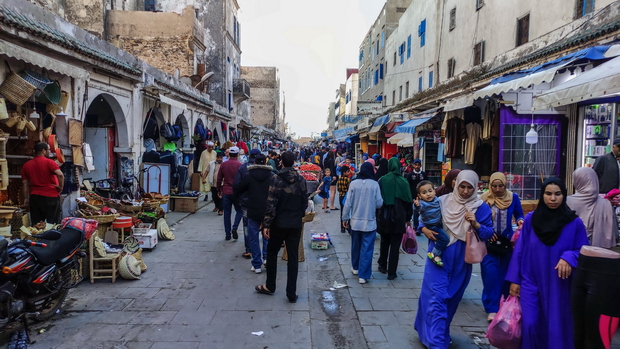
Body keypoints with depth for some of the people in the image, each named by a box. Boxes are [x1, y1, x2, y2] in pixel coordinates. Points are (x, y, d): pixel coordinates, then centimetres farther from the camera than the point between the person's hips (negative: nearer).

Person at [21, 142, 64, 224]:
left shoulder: (26, 165, 10)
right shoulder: (49, 162, -7)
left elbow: (25, 184, 10)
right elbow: (60, 175, -23)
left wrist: (26, 199, 13)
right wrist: (61, 187, -9)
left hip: (35, 197, 5)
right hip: (51, 196, -5)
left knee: (36, 224, 9)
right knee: (53, 224, 1)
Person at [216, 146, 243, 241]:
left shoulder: (223, 165, 2)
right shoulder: (240, 165, -8)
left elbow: (219, 179, 6)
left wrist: (219, 190, 18)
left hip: (226, 193, 3)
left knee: (227, 213, 8)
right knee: (239, 211, 13)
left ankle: (227, 234, 11)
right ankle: (234, 228, -6)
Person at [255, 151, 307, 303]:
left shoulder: (276, 179, -12)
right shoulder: (301, 180, 0)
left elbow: (271, 204, -15)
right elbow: (305, 202, 6)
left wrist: (266, 224, -10)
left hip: (279, 223, -3)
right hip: (296, 224, 3)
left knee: (272, 253, 16)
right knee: (293, 256, 7)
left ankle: (270, 286, 27)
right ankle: (291, 293, 9)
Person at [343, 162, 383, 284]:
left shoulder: (353, 183, -6)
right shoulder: (375, 184, -10)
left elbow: (348, 203, -4)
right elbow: (379, 204, -7)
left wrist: (345, 218, 6)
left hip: (355, 221, 2)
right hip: (370, 222, -2)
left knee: (356, 246, 20)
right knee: (366, 249, 3)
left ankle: (355, 268, 36)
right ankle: (363, 275, 2)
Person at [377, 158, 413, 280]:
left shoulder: (382, 180, -7)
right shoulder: (404, 182, -5)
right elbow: (409, 201, -1)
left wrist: (377, 214, 5)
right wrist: (408, 218, 8)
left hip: (385, 216, 1)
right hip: (399, 218, -1)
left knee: (385, 242, 21)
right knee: (395, 245, 6)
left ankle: (383, 266, 31)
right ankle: (391, 272, 7)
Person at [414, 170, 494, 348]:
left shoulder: (481, 208, -3)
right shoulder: (442, 201, -5)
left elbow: (490, 233, -3)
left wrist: (476, 225, -21)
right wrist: (424, 229, -13)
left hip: (461, 260, 2)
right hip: (439, 256, -2)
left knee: (452, 298, 16)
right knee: (436, 298, -8)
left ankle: (441, 333, 38)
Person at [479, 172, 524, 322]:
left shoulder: (513, 197, -3)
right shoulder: (484, 199, -8)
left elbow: (519, 214, 7)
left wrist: (520, 220, -15)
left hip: (507, 241, 2)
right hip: (489, 241, -2)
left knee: (507, 273, 13)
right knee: (491, 274, -9)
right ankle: (492, 309, -2)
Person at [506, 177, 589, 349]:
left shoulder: (575, 222, -6)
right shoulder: (530, 219, -3)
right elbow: (519, 250, 2)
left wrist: (569, 258, -20)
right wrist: (514, 279, 2)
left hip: (559, 286, 0)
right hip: (531, 282, 1)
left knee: (556, 328, 6)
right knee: (530, 326, 0)